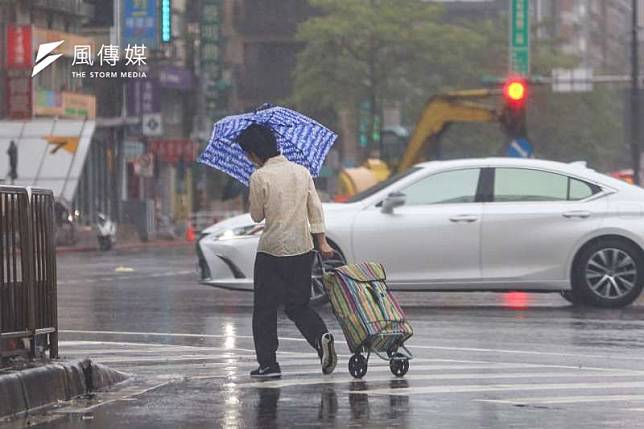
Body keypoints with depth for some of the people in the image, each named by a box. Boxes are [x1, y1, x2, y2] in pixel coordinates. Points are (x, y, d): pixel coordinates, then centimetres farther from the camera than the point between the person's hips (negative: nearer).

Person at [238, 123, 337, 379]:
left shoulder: (259, 177, -11)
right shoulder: (301, 172, 6)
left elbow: (257, 216, -2)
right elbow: (316, 209, 6)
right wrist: (322, 241, 8)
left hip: (271, 250, -5)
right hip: (302, 250, 5)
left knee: (265, 310, 6)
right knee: (299, 305, 14)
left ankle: (268, 364, 5)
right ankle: (321, 336, -12)